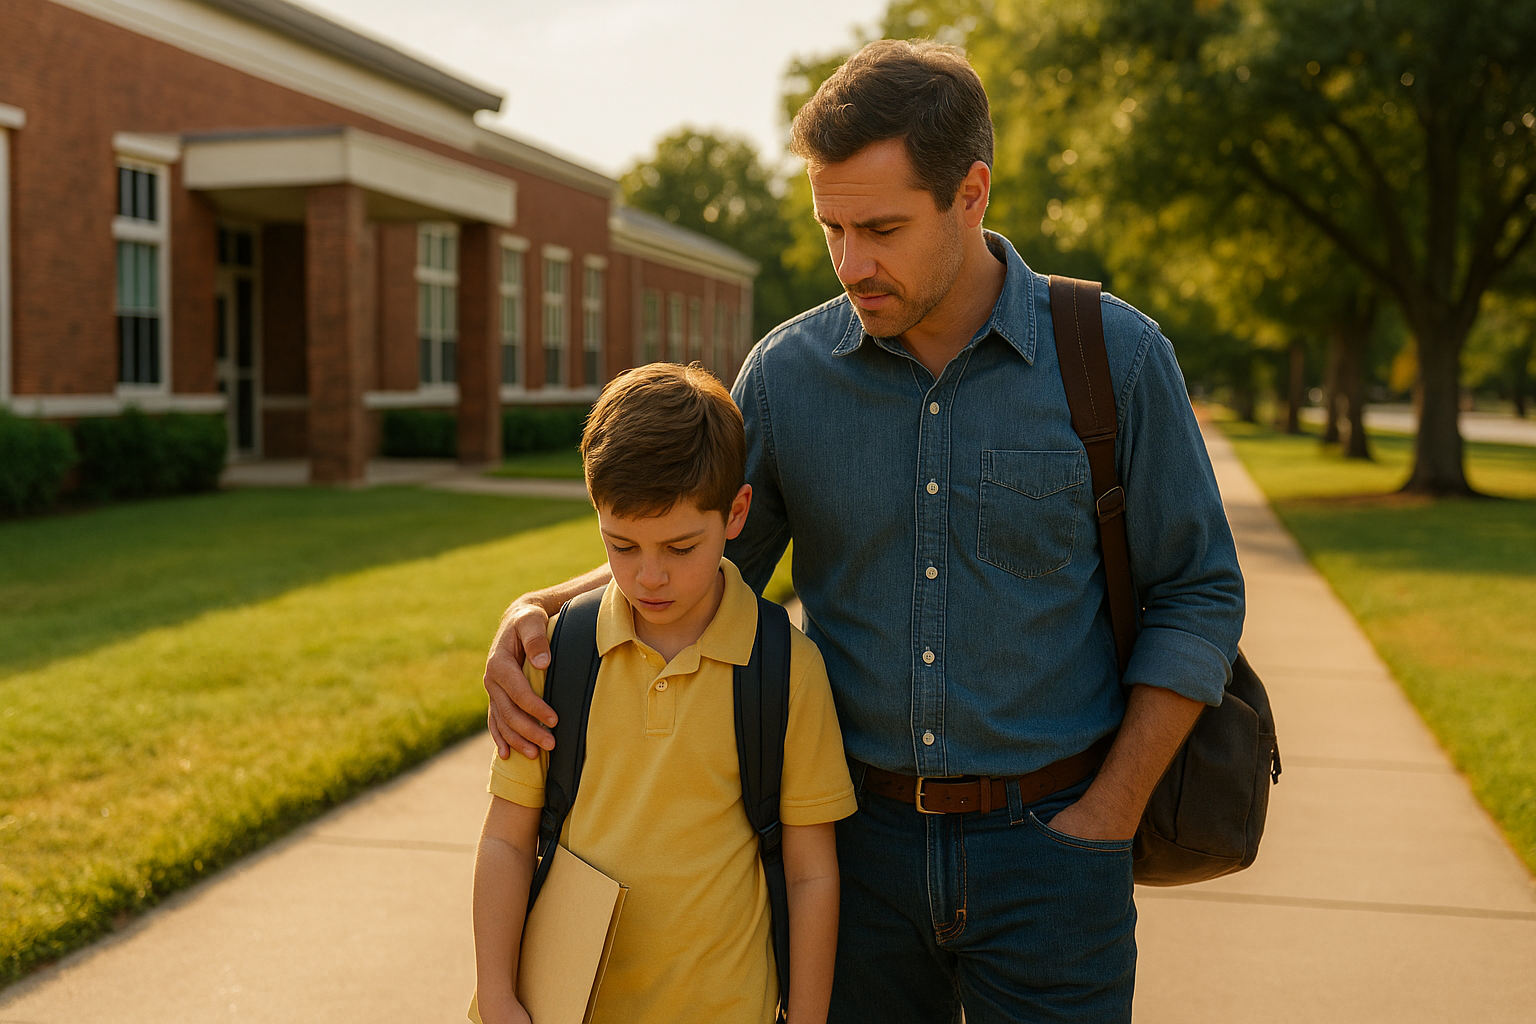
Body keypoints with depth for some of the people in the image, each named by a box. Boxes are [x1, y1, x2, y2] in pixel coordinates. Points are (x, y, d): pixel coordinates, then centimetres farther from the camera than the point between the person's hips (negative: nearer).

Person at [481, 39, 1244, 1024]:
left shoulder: (1116, 357, -8)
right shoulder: (787, 372, -2)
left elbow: (1198, 599, -3)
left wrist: (1107, 819, -8)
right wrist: (539, 610, -8)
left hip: (1048, 842, -2)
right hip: (858, 834, 2)